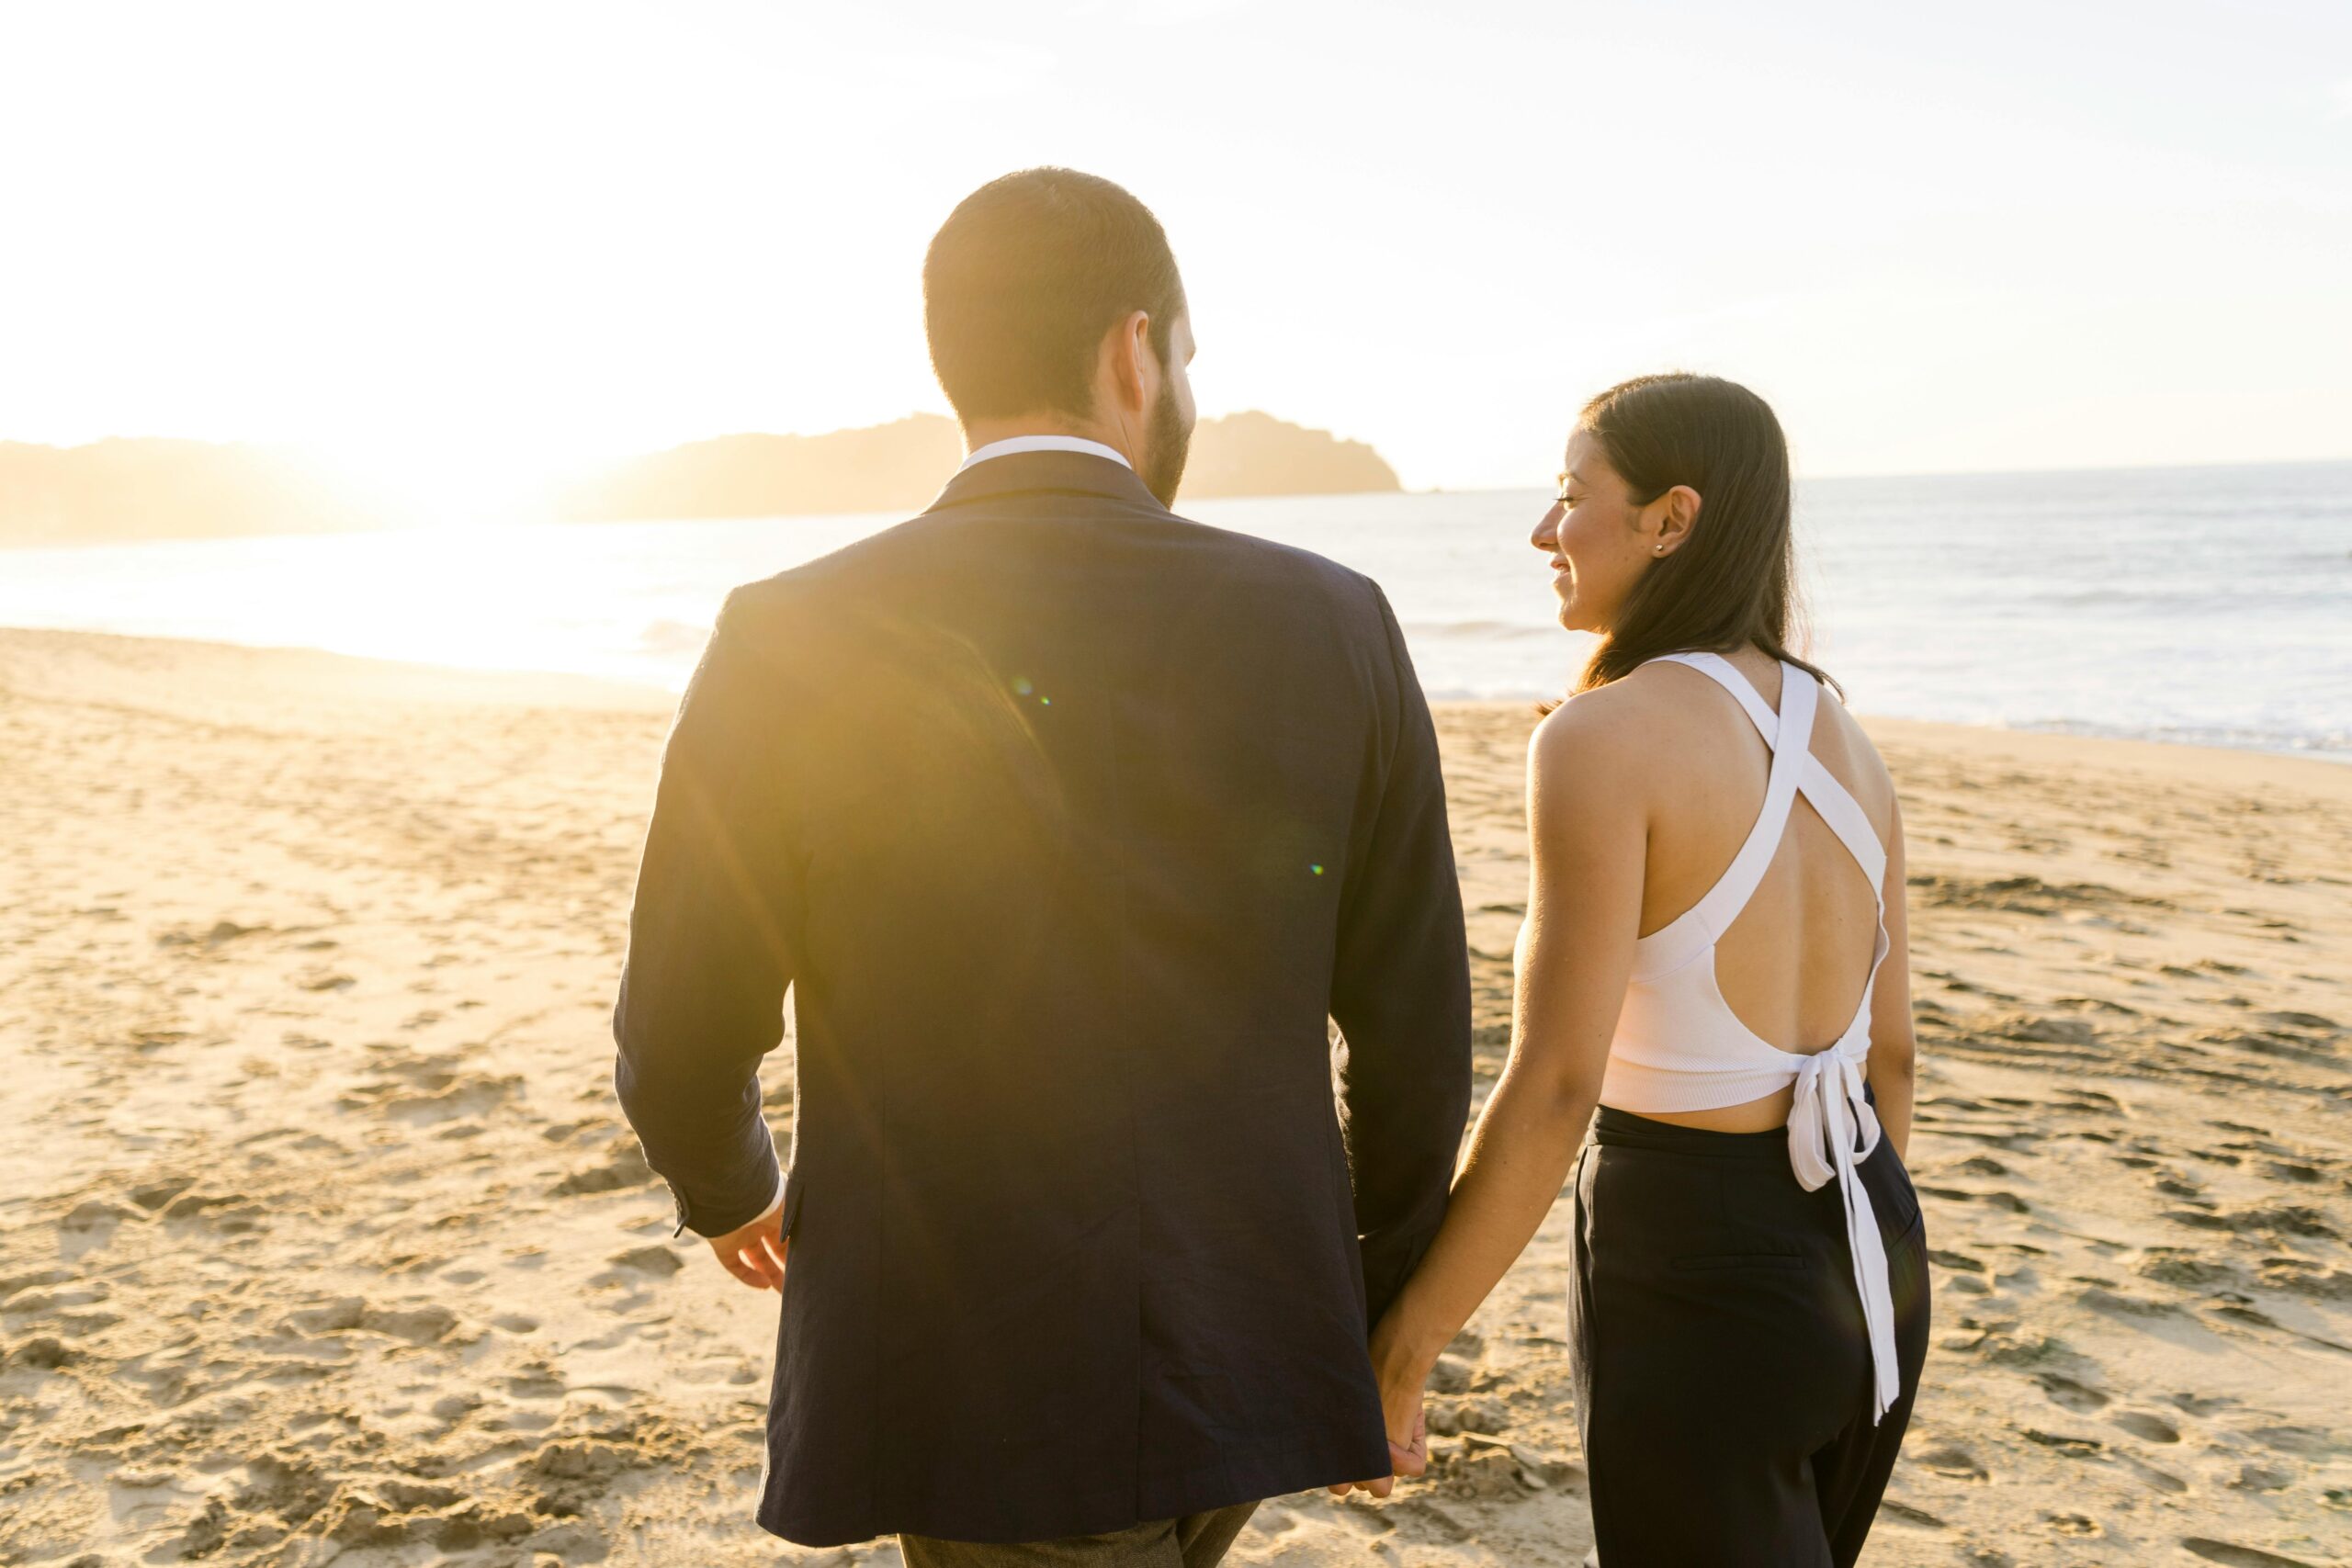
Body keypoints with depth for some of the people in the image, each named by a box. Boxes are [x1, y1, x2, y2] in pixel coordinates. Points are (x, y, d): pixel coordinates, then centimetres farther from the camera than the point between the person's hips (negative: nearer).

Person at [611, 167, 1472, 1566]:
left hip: (974, 1396, -2)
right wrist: (1384, 1333, 15)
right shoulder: (1334, 625, -7)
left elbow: (682, 1043, -4)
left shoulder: (789, 643, -11)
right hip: (1247, 1372, 3)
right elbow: (1416, 1030, -1)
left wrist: (731, 1187, 20)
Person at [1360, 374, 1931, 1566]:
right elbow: (1887, 1053, 11)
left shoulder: (1601, 740, -19)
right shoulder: (1842, 741, 4)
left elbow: (1553, 1088, -22)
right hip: (1868, 1260, 8)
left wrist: (1402, 1345, -14)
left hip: (1691, 1282, -8)